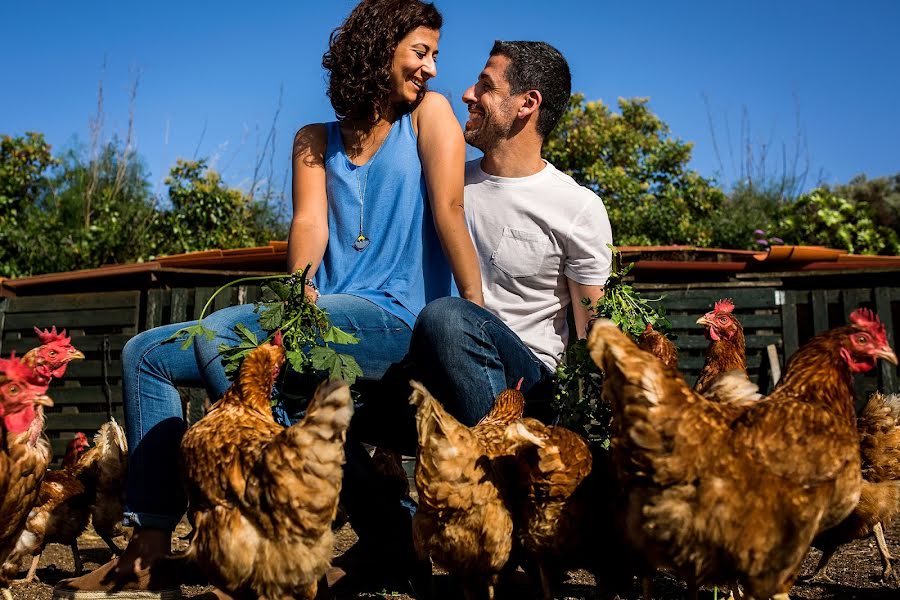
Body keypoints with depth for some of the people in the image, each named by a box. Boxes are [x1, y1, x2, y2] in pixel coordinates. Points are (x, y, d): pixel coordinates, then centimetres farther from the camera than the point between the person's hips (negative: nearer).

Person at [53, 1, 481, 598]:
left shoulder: (429, 113, 6)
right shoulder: (316, 141, 18)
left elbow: (450, 211, -6)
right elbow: (310, 221, 2)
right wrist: (301, 287, -18)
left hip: (395, 320, -6)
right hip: (322, 320, 7)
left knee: (221, 333, -28)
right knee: (144, 354, 0)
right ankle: (151, 552, -9)